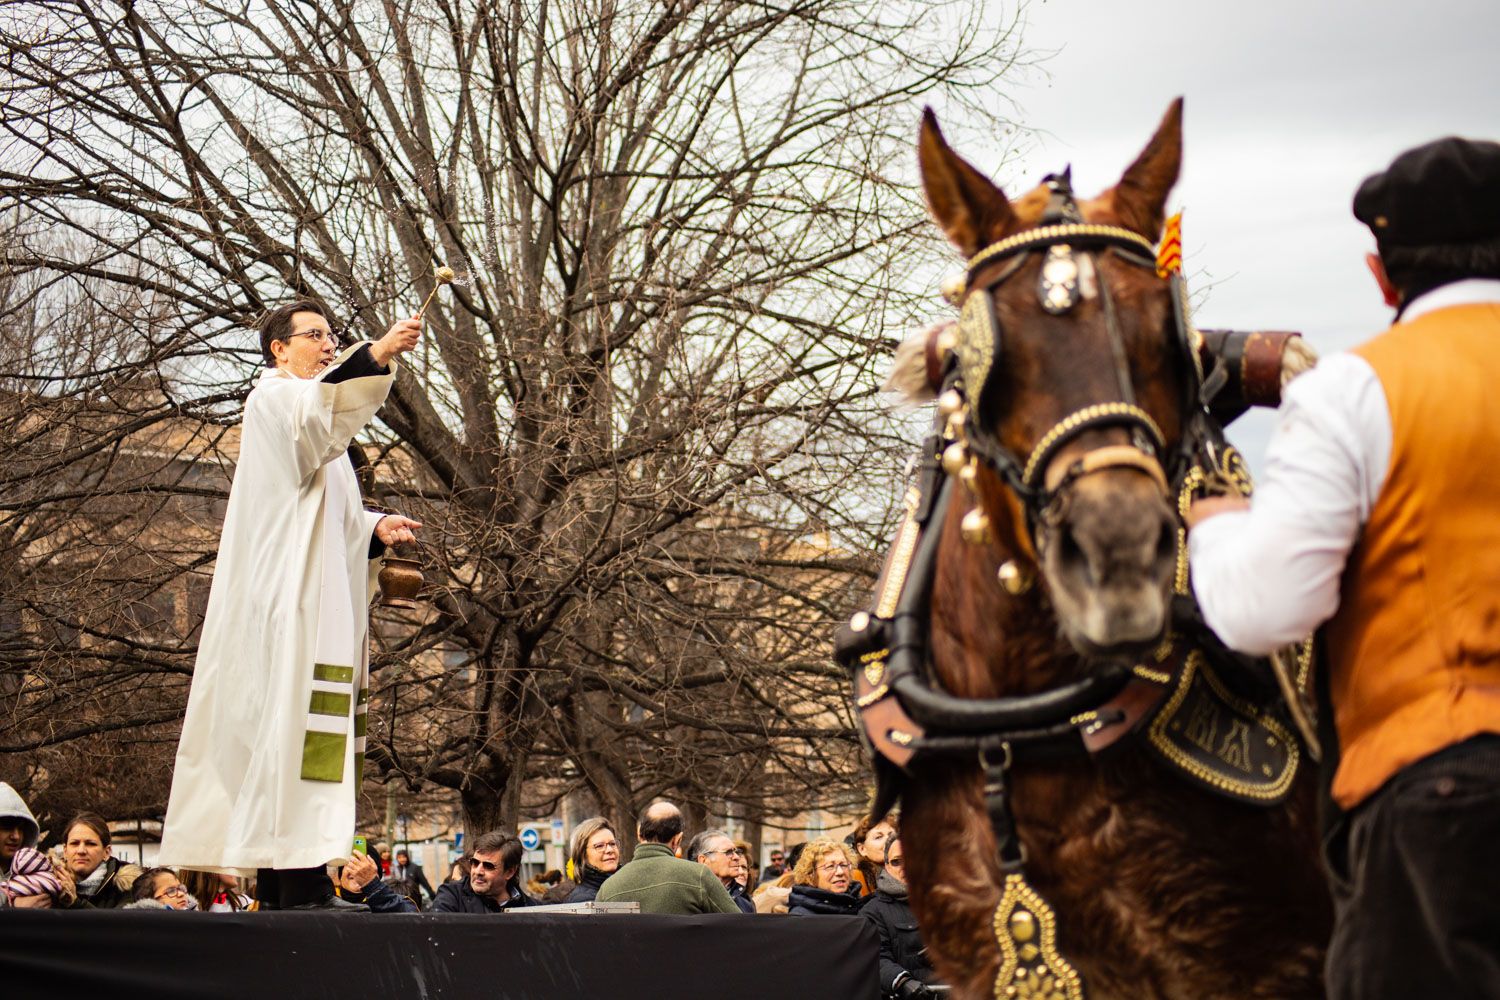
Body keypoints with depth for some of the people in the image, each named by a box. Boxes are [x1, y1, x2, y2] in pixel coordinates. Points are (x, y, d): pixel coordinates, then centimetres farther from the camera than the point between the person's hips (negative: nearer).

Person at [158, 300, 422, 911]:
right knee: (298, 721, -17)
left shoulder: (320, 432, 28)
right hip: (292, 598, -10)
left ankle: (278, 885, 5)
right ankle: (301, 884, -23)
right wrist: (375, 356, -39)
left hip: (318, 600, 10)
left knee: (278, 732, 6)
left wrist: (376, 529, 4)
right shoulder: (274, 397, -1)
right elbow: (312, 408, -27)